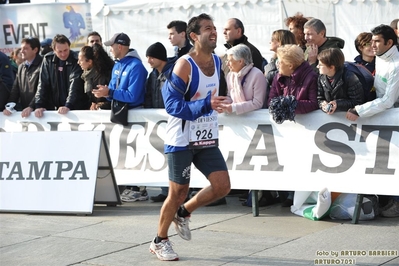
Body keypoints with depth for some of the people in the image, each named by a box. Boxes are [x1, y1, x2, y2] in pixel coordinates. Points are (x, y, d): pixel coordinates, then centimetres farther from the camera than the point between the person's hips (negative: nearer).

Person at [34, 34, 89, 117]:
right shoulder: (48, 60, 2)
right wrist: (39, 106, -12)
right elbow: (42, 84, 0)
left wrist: (68, 106, -29)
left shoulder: (76, 60, -9)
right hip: (54, 109, 3)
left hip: (76, 108, -3)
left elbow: (75, 85, -18)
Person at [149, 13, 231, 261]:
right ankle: (160, 241, 19)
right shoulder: (184, 65, -18)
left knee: (222, 187, -2)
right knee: (178, 192, 0)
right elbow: (172, 105, -23)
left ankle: (183, 213, 22)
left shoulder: (217, 61, 5)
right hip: (181, 140, -6)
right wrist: (206, 105, -32)